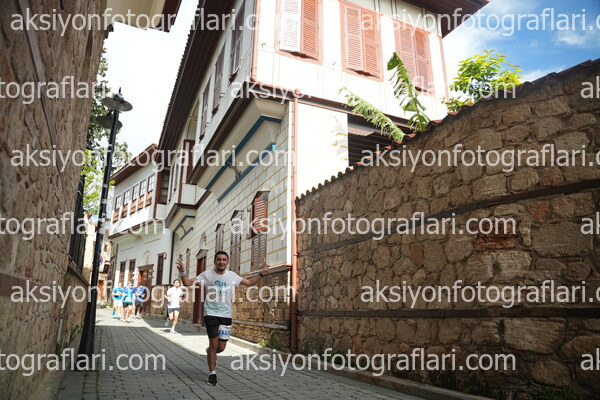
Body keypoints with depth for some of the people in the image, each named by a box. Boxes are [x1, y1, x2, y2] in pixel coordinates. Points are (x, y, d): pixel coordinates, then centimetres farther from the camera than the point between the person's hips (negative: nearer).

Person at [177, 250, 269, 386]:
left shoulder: (232, 275, 4)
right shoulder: (207, 274, -5)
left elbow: (249, 282, 14)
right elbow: (188, 282, -9)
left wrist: (261, 273, 2)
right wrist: (182, 272, -27)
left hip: (226, 315, 3)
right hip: (211, 314, -3)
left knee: (221, 347, 5)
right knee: (214, 344, -3)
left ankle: (210, 352, 42)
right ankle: (212, 373, 17)